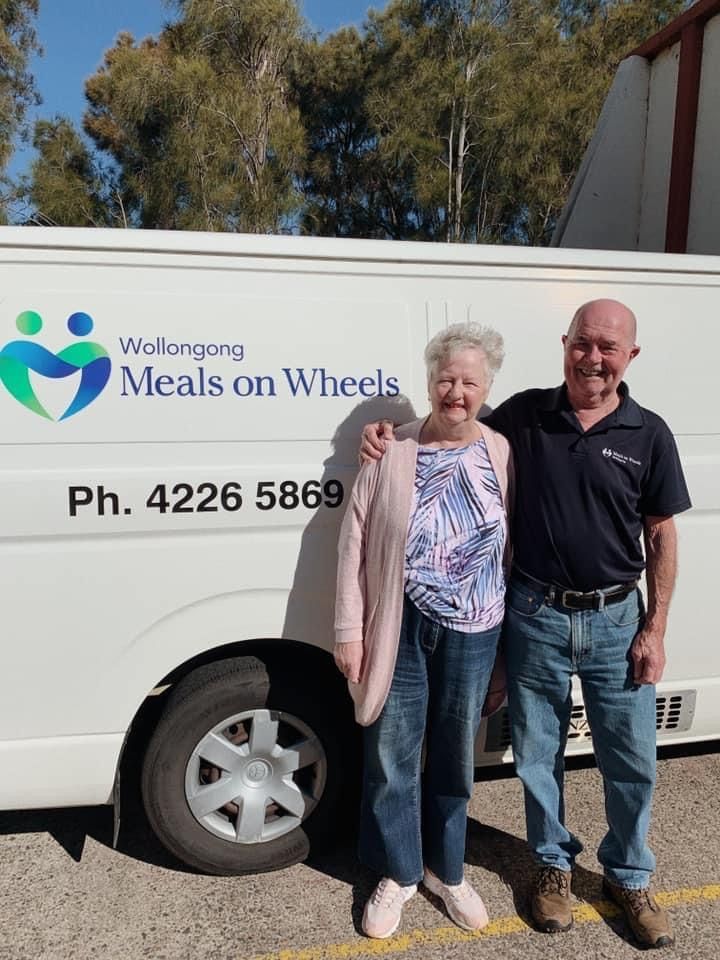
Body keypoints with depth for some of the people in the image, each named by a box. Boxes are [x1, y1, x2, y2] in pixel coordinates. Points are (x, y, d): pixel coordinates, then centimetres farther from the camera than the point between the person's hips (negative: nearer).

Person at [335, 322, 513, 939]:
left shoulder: (501, 455, -1)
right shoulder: (393, 453, -7)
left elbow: (514, 551, 4)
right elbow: (355, 544, -4)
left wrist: (509, 647, 6)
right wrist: (349, 630, -6)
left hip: (473, 635, 2)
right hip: (400, 631, -1)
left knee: (454, 760, 18)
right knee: (392, 759, 11)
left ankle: (445, 871, 42)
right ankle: (398, 874, 36)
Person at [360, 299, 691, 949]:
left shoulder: (648, 435, -3)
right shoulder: (524, 415, -3)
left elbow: (661, 537, 1)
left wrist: (655, 630, -2)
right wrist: (390, 433, -10)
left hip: (615, 619, 1)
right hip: (534, 616, 0)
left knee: (632, 760, 13)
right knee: (539, 754, 15)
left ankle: (629, 877, 39)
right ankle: (554, 864, 40)